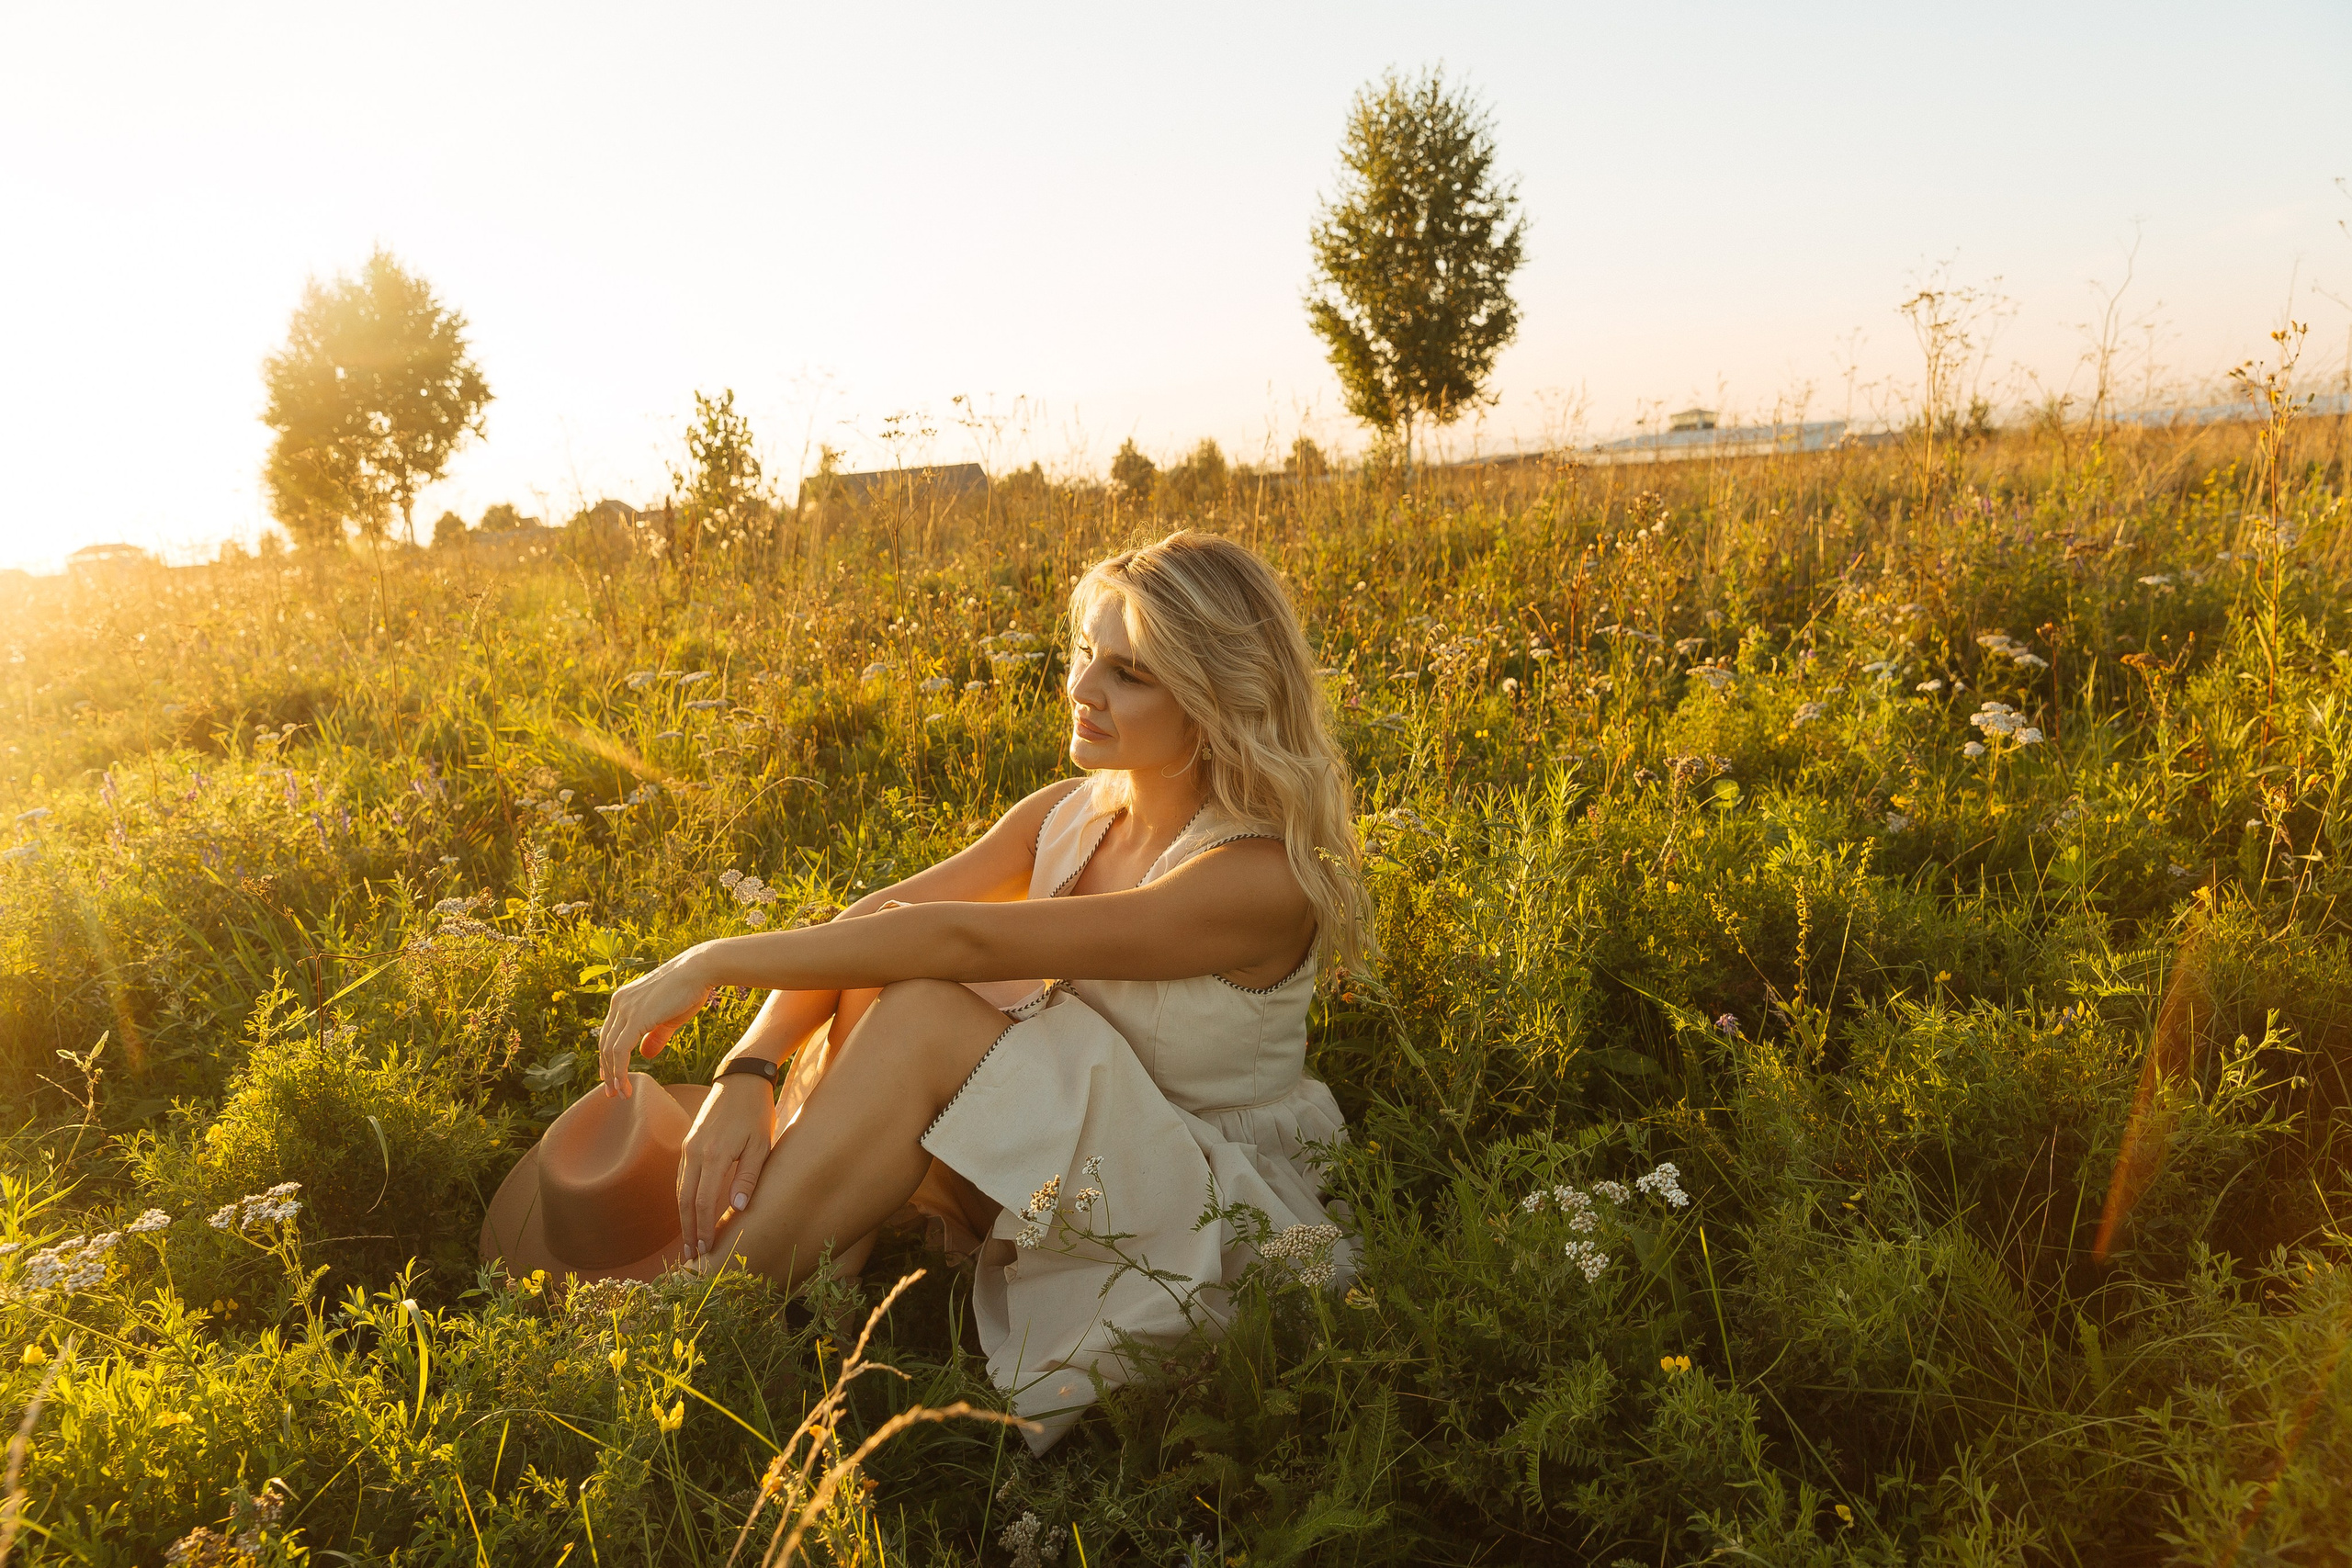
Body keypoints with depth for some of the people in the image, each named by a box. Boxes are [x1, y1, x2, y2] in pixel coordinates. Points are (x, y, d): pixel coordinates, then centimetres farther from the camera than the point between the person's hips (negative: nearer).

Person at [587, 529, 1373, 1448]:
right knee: (877, 974, -19)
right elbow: (861, 924, -9)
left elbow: (964, 939, -28)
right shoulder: (1072, 816, -1)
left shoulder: (1261, 878, -24)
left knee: (919, 1012, -28)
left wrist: (713, 962, -24)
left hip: (1213, 1225, -6)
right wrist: (747, 1074, -25)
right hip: (1079, 1156, 6)